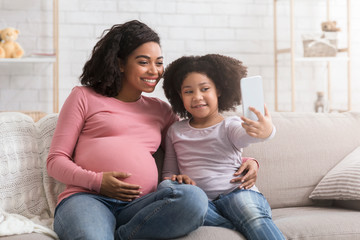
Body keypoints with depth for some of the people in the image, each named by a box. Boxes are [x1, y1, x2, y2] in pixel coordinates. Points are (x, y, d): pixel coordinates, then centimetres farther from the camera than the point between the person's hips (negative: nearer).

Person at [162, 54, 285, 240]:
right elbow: (168, 172, 20)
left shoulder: (230, 126, 6)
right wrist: (174, 179, -7)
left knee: (253, 215, -37)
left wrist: (265, 131, -45)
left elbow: (245, 136, -19)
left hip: (235, 191, -2)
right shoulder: (175, 132, 18)